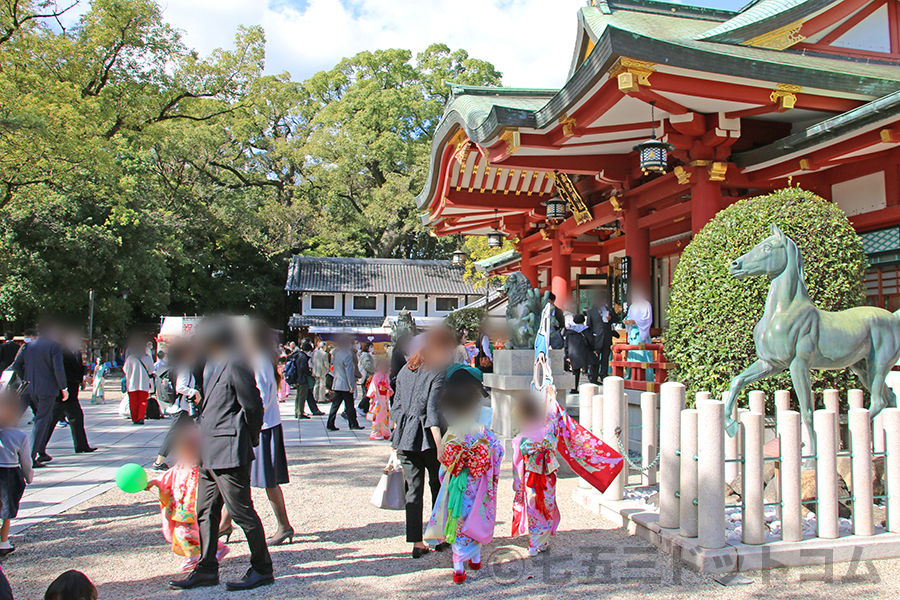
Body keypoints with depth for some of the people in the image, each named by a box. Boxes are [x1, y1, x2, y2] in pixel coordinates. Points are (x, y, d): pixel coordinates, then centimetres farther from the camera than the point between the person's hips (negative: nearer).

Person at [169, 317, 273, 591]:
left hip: (229, 452, -10)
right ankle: (206, 571, 27)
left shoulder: (235, 364, -16)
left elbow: (253, 404, -17)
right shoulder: (211, 364, 16)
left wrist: (248, 438, -3)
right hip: (208, 453, 10)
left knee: (241, 511, -1)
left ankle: (262, 569, 12)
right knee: (206, 512, 15)